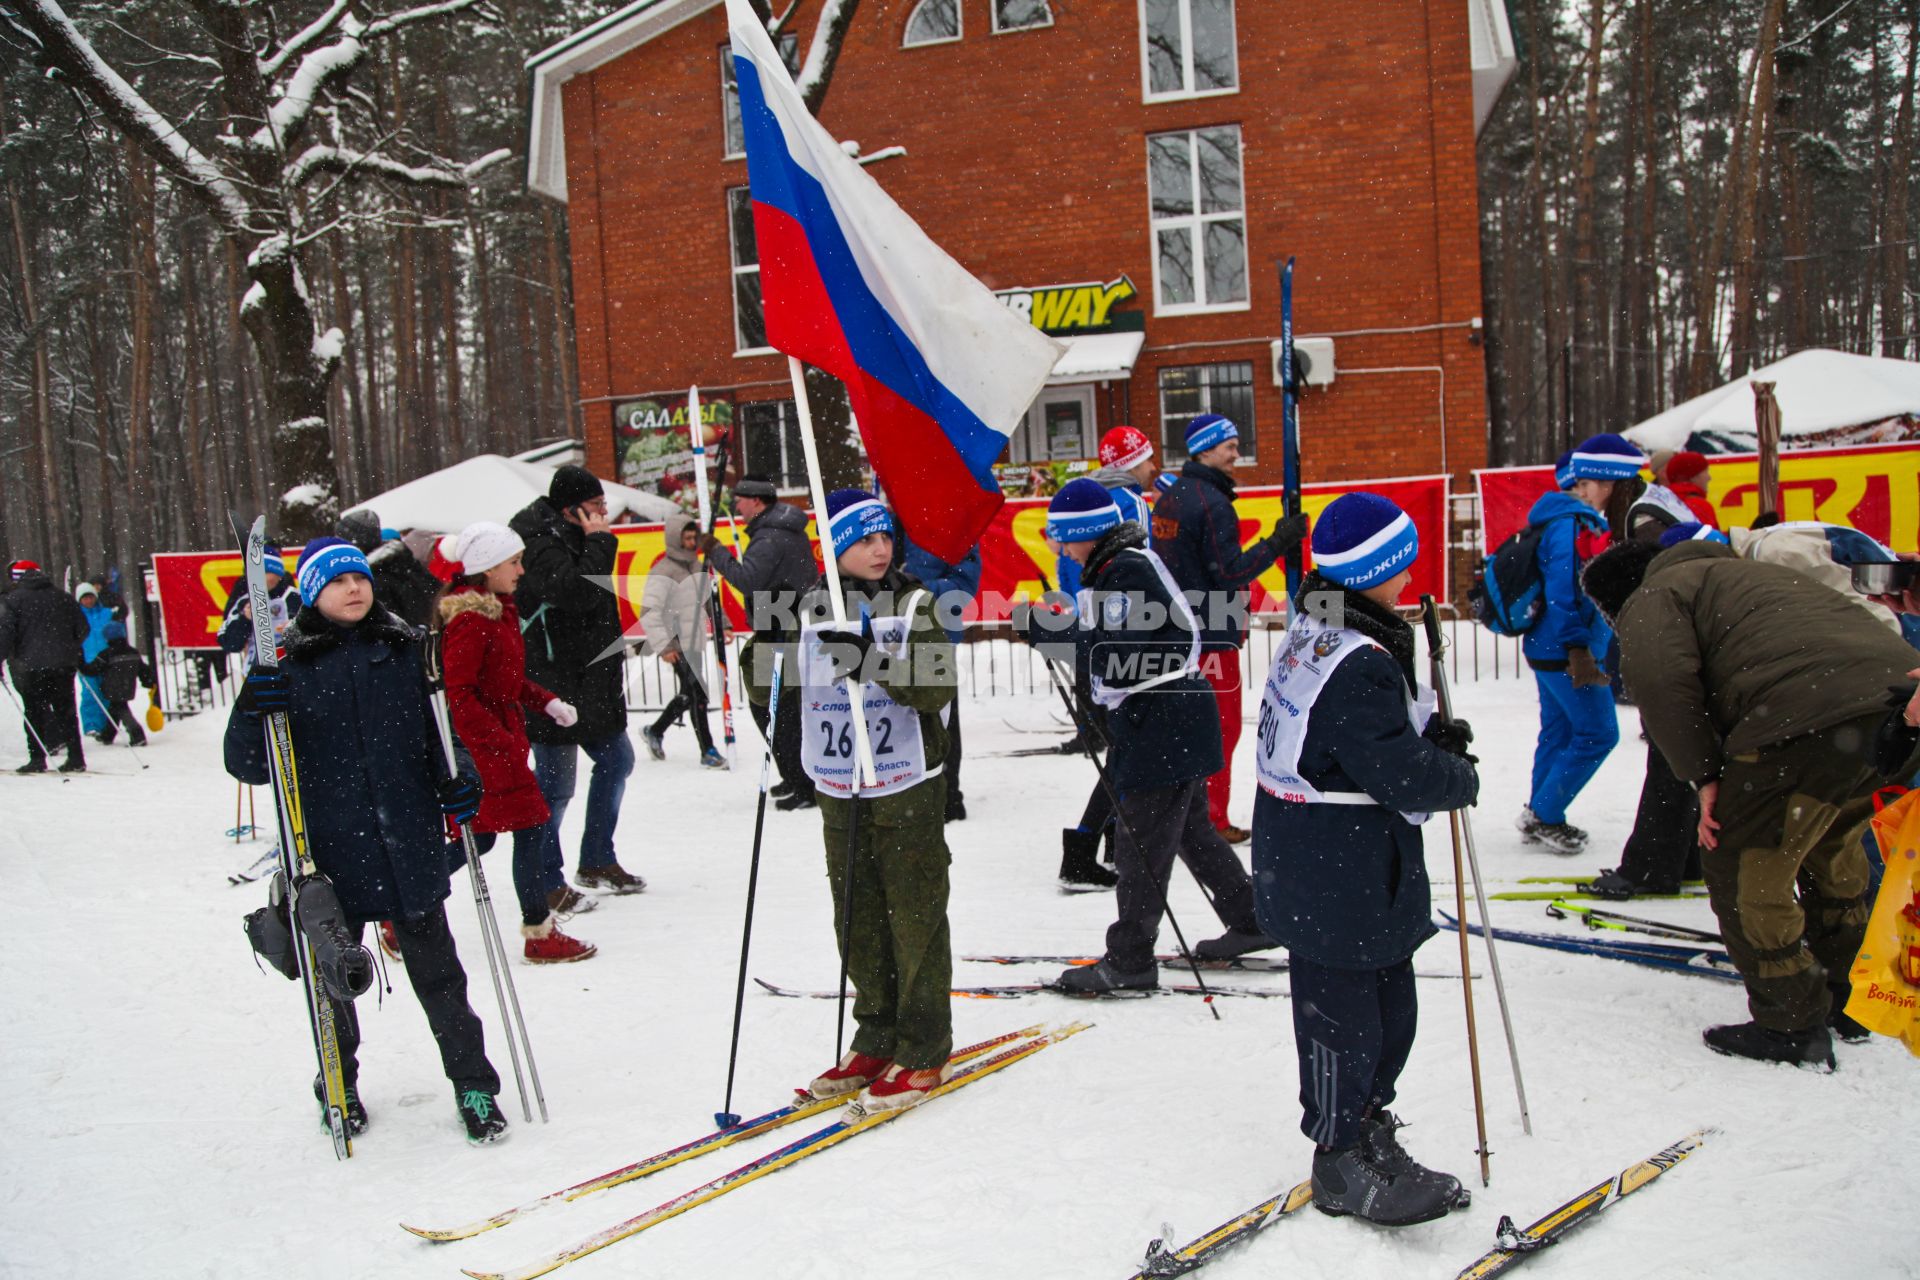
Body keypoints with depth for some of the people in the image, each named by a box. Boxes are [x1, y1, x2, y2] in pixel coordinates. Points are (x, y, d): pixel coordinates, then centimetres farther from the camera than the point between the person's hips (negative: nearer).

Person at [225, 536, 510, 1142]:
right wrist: (252, 715, -22)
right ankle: (339, 1086, 36)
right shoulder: (290, 664, -2)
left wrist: (457, 777, -3)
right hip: (332, 852, -1)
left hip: (411, 847, 1)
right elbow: (249, 766, -2)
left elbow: (435, 728, 15)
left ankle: (474, 1085, 21)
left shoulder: (402, 649, 5)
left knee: (436, 970, 8)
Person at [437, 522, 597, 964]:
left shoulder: (498, 609, 13)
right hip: (482, 741, -10)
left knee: (480, 834, 15)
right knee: (530, 825, -3)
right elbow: (458, 692, -21)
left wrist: (547, 702, 8)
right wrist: (499, 740, -22)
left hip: (501, 736, 10)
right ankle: (539, 933, 7)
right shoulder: (470, 619, -18)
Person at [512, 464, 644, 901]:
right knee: (556, 784, -4)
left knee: (616, 760, 18)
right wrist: (599, 542, -20)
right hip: (553, 687, -10)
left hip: (588, 683, 10)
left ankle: (597, 861, 31)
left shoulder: (567, 537, 13)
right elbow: (579, 593, -32)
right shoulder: (540, 545, -17)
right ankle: (547, 884, 9)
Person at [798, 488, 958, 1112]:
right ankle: (877, 1040, 26)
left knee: (915, 916, 1)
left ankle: (924, 1051, 13)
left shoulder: (914, 603, -4)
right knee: (857, 920, 12)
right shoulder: (814, 610, 6)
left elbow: (937, 688, -15)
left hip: (907, 785, -4)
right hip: (839, 788, 4)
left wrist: (871, 657, -28)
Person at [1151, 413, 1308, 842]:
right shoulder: (1212, 502, -17)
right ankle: (1211, 821, 6)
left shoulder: (1169, 498, 11)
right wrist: (1276, 544, -19)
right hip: (1211, 634, -9)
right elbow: (1229, 572, -21)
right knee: (1222, 727, 1)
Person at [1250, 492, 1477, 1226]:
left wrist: (1430, 739, 2)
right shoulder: (1360, 665, -25)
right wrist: (1461, 777, -4)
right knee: (1346, 1012, 3)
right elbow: (1403, 776, -23)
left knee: (1388, 1004, 20)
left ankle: (1364, 1126, 35)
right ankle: (1343, 1163, 17)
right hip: (1340, 870, -10)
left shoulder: (1313, 634, 7)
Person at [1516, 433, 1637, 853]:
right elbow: (1562, 591, -24)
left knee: (1559, 731, 16)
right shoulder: (1574, 524, -19)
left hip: (1547, 648, 10)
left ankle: (1539, 818, 24)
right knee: (1598, 733, -3)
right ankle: (1543, 816, 3)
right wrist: (1579, 650, -23)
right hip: (1566, 653, -10)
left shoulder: (1578, 518, 14)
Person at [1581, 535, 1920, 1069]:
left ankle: (1793, 1026, 9)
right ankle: (1849, 1003, 40)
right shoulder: (1745, 572, 37)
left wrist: (1704, 774, -4)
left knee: (1743, 865, 3)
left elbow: (1662, 681, -9)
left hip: (1809, 718, -9)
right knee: (1831, 853, 29)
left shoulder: (1655, 596, 12)